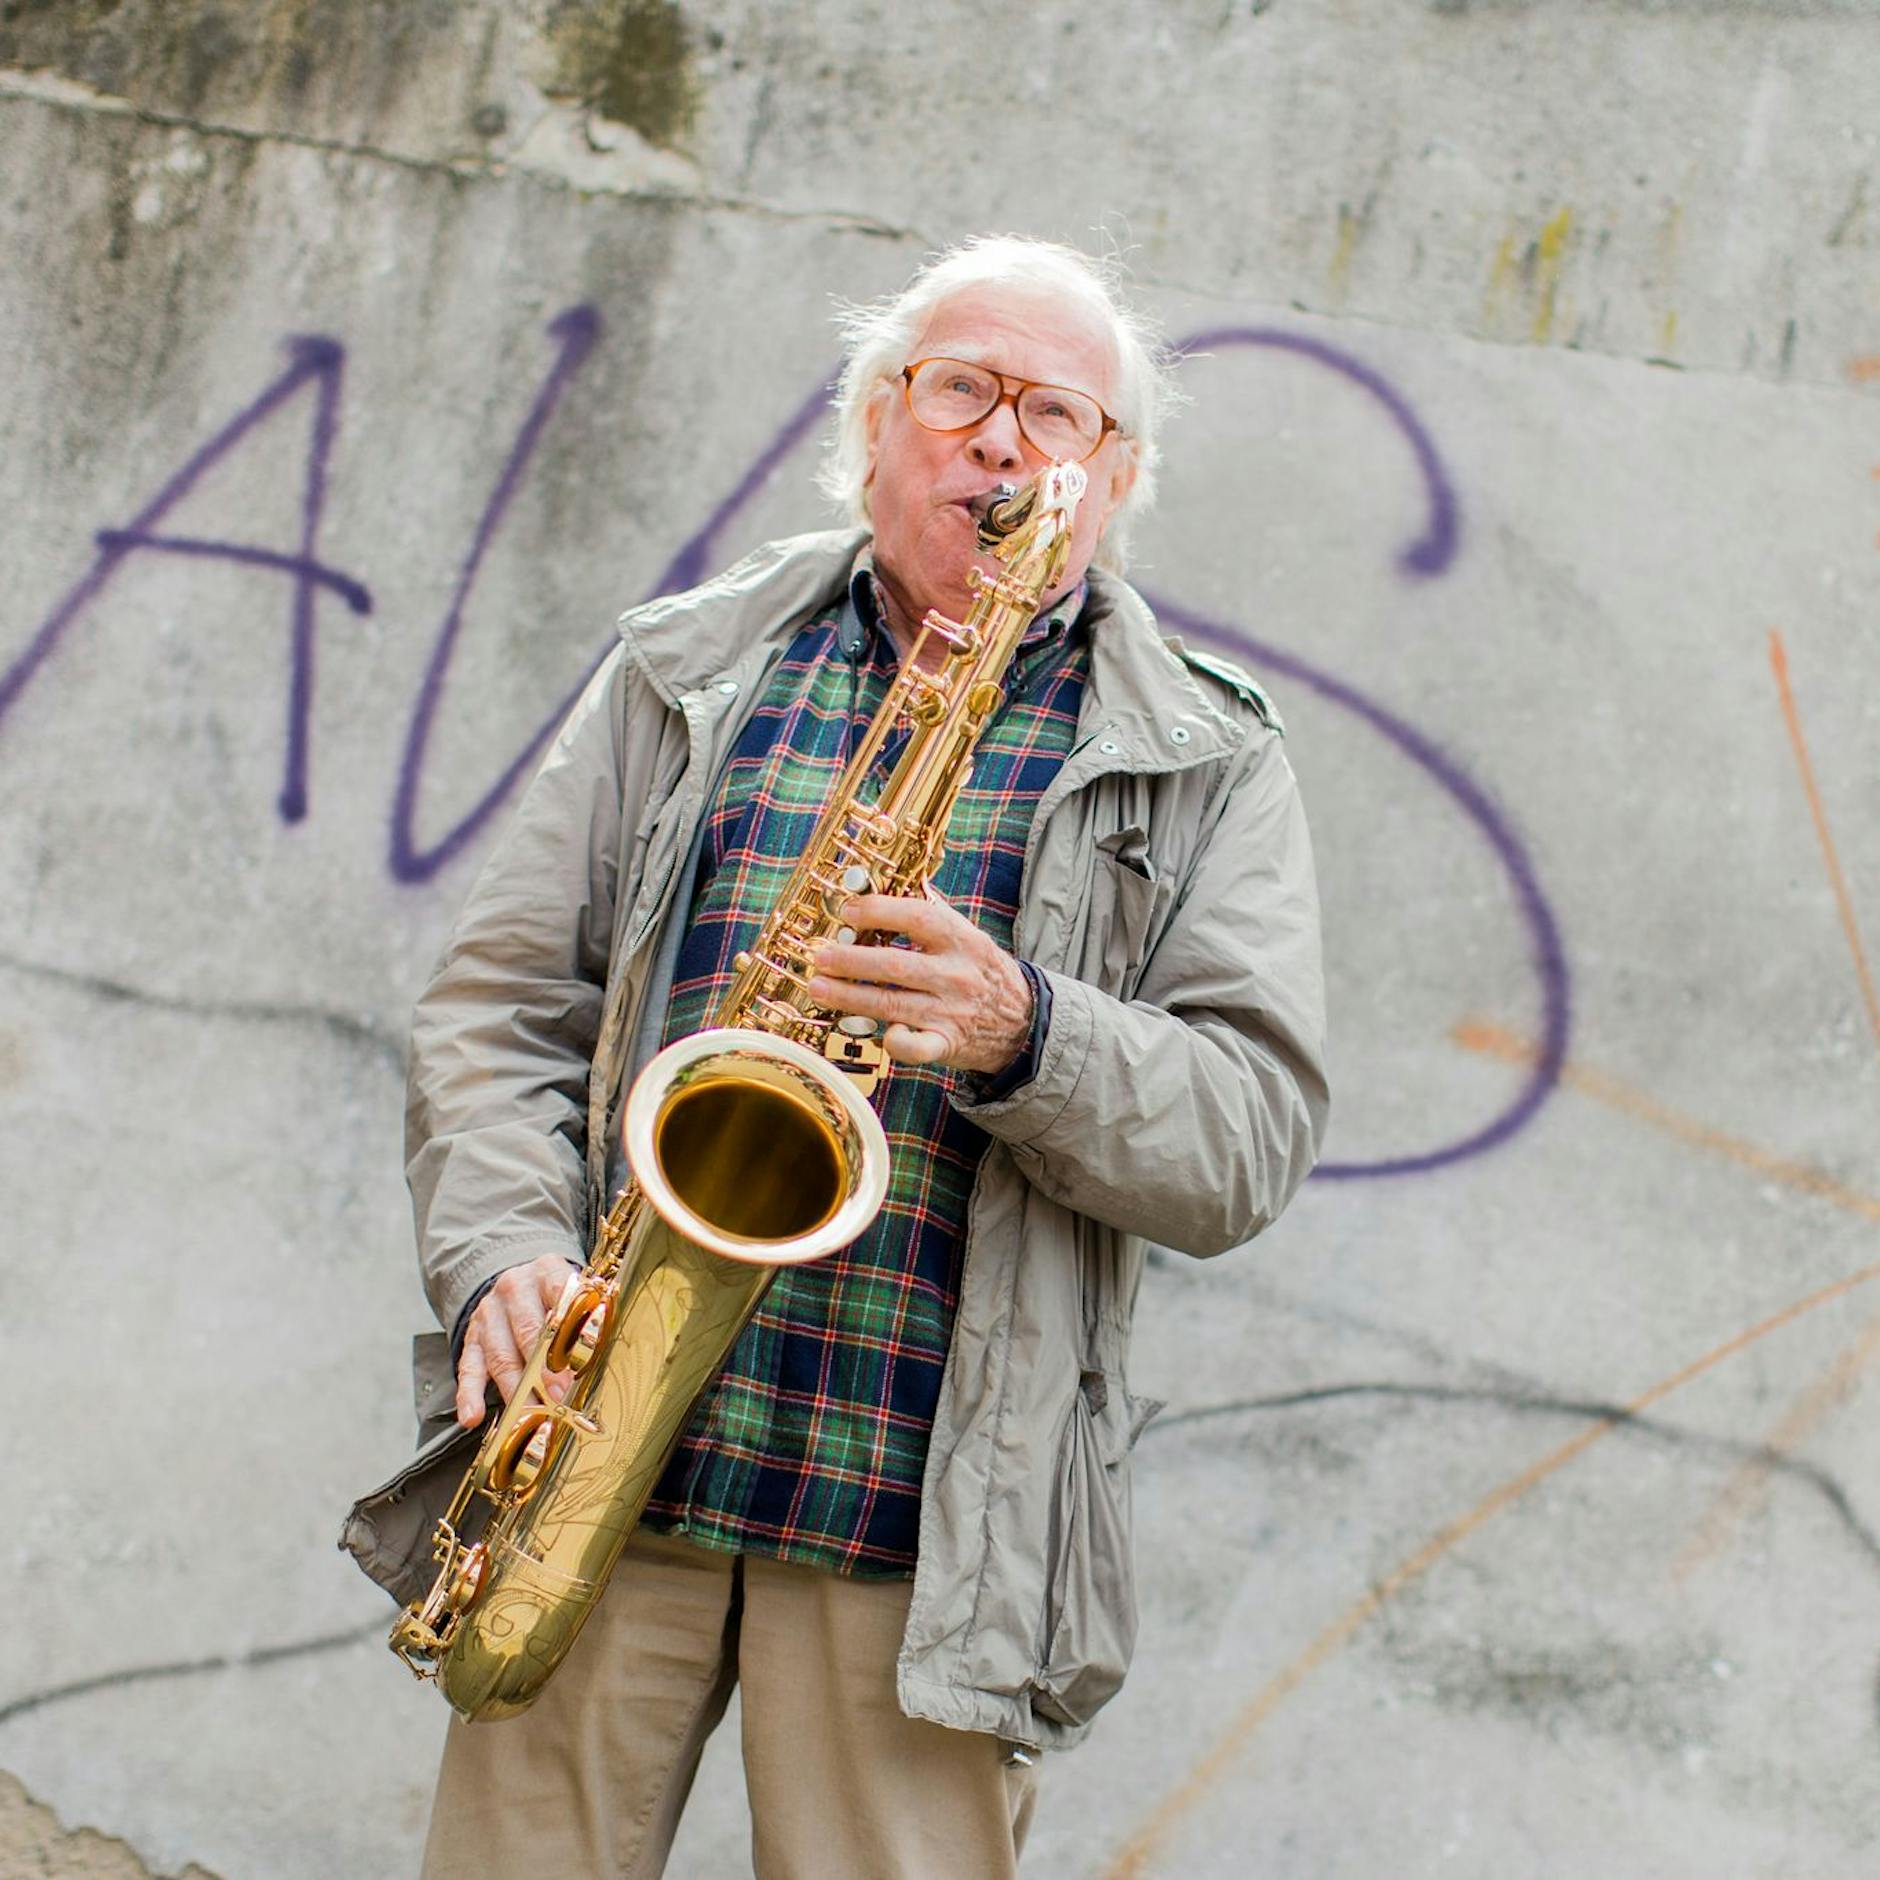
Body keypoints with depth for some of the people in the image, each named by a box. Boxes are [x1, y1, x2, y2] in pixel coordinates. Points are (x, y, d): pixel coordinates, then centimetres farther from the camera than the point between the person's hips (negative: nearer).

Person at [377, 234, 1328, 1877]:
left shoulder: (1208, 769, 9)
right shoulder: (686, 676, 14)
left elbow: (1252, 1140, 0)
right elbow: (500, 1003, 11)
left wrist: (1021, 1033, -18)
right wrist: (506, 1255, -7)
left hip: (927, 1530, -1)